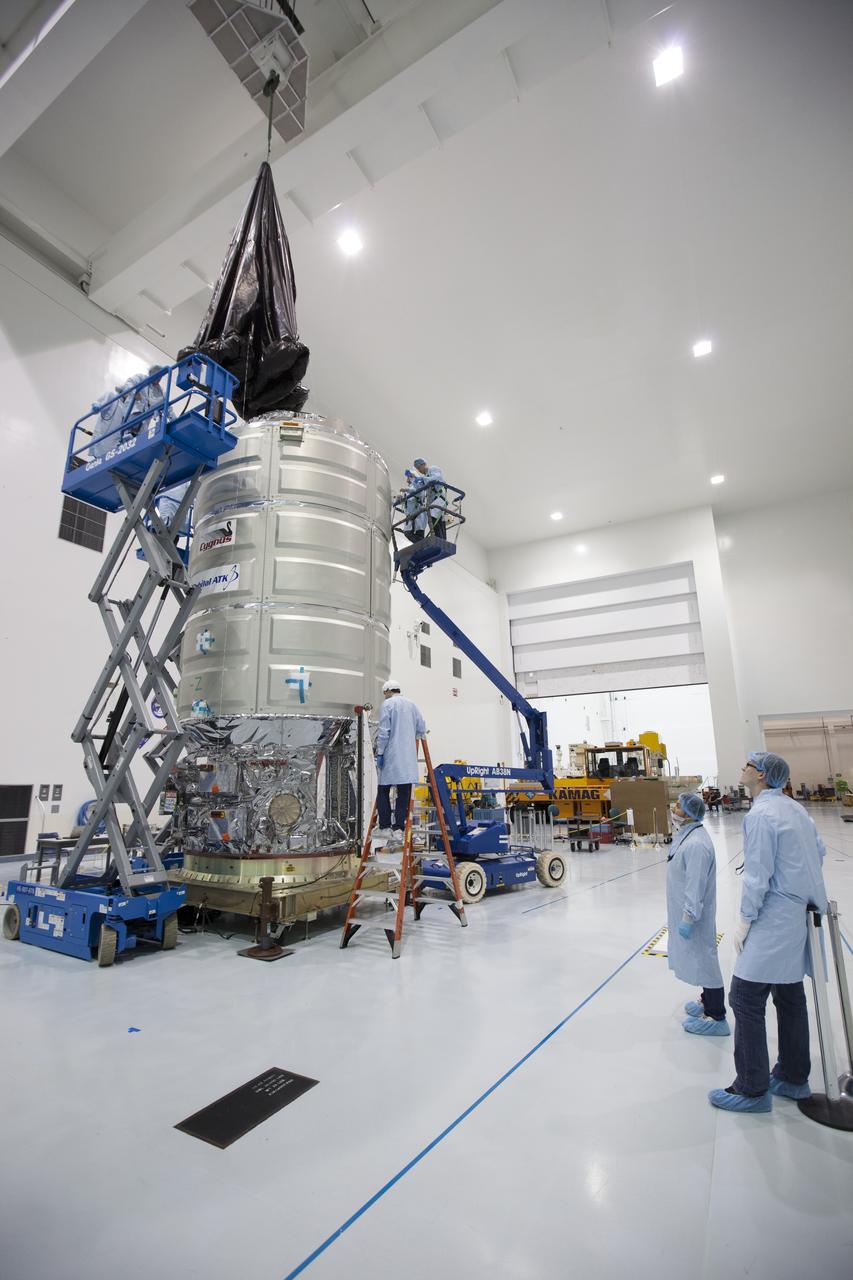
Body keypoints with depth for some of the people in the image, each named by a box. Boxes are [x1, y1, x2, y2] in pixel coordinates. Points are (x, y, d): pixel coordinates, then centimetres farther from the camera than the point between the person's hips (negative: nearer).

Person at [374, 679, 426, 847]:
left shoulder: (387, 704, -3)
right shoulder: (411, 704, 13)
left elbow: (384, 732, -10)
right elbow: (421, 729, 12)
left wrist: (380, 753, -5)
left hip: (391, 756, -4)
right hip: (409, 757, 5)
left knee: (383, 791, 5)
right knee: (404, 793, 5)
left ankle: (385, 828, 5)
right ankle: (399, 829, 4)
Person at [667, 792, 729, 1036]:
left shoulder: (696, 844, -28)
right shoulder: (687, 834, 4)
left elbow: (696, 885, -26)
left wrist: (688, 918, -22)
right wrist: (682, 915, 21)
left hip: (694, 915, -10)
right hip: (684, 910, 10)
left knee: (703, 959, 3)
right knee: (698, 958, 23)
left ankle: (716, 1017, 17)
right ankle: (708, 1000, 41)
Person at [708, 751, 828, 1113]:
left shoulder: (760, 814, -20)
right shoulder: (794, 808, 8)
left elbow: (757, 876, -19)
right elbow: (818, 851, 18)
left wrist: (745, 919, -10)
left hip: (773, 921, -10)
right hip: (799, 917, 10)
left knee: (745, 1000, -1)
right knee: (790, 998, 20)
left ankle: (752, 1090, 9)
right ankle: (793, 1078, 33)